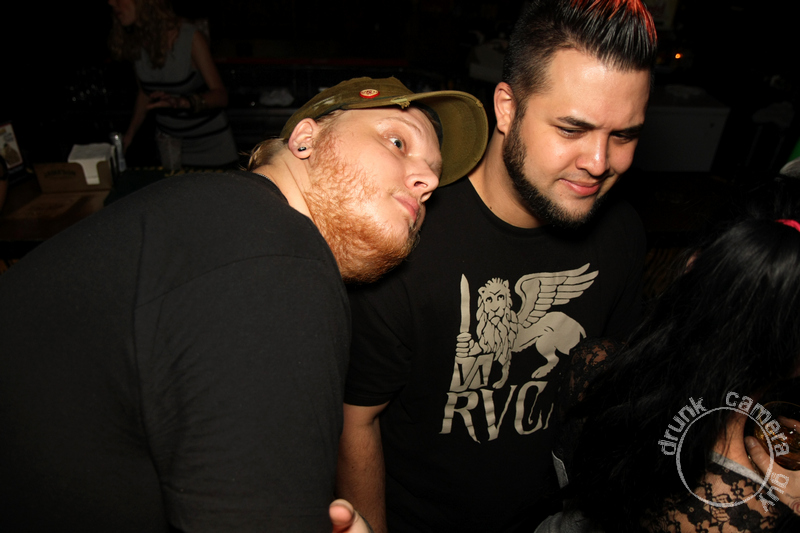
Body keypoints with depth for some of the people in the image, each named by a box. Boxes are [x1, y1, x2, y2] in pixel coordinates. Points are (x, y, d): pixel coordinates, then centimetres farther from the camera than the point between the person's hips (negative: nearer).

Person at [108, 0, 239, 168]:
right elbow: (145, 92, 10)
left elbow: (221, 95, -24)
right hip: (168, 140, 4)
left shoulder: (191, 37, -20)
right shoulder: (134, 44, -4)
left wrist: (182, 102, -40)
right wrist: (130, 133, 8)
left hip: (209, 140, -4)